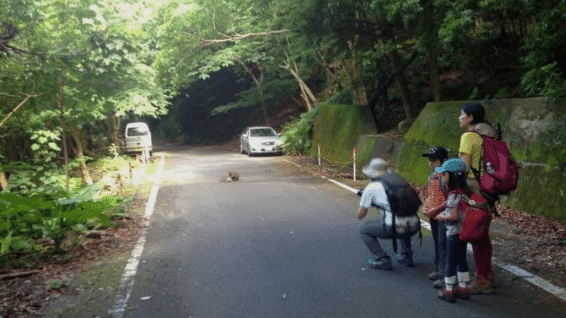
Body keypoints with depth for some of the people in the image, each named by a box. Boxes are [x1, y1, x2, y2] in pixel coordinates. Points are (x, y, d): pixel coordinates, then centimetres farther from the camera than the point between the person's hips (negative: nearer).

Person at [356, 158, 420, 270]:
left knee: (363, 228, 16)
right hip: (413, 227, 6)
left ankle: (381, 259, 5)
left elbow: (360, 215, 10)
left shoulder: (371, 187, 7)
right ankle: (406, 256, 32)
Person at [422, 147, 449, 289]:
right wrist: (426, 208, 10)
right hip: (433, 215, 9)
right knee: (437, 243, 18)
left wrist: (437, 209, -21)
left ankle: (444, 276, -5)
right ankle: (438, 270, 31)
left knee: (443, 244, -8)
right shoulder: (432, 176, 12)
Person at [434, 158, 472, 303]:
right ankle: (463, 288, 26)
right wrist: (445, 213, 11)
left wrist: (441, 217, -11)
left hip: (454, 233, -9)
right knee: (461, 260, 17)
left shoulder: (454, 194, -23)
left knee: (451, 261, 1)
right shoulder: (463, 192, 6)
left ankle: (448, 291, 9)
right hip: (463, 231, 9)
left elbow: (454, 216, -26)